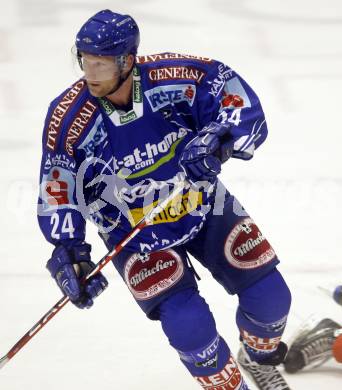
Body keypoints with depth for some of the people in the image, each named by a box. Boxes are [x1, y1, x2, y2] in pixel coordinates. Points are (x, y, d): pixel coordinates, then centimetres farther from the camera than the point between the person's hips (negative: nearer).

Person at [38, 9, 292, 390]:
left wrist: (217, 139, -38)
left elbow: (239, 100, -20)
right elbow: (58, 189, -15)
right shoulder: (69, 117, -23)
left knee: (269, 296, 3)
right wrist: (68, 250, -24)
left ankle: (260, 358, 37)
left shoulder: (173, 76, -25)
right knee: (188, 327, -16)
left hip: (204, 206, 2)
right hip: (135, 234, -1)